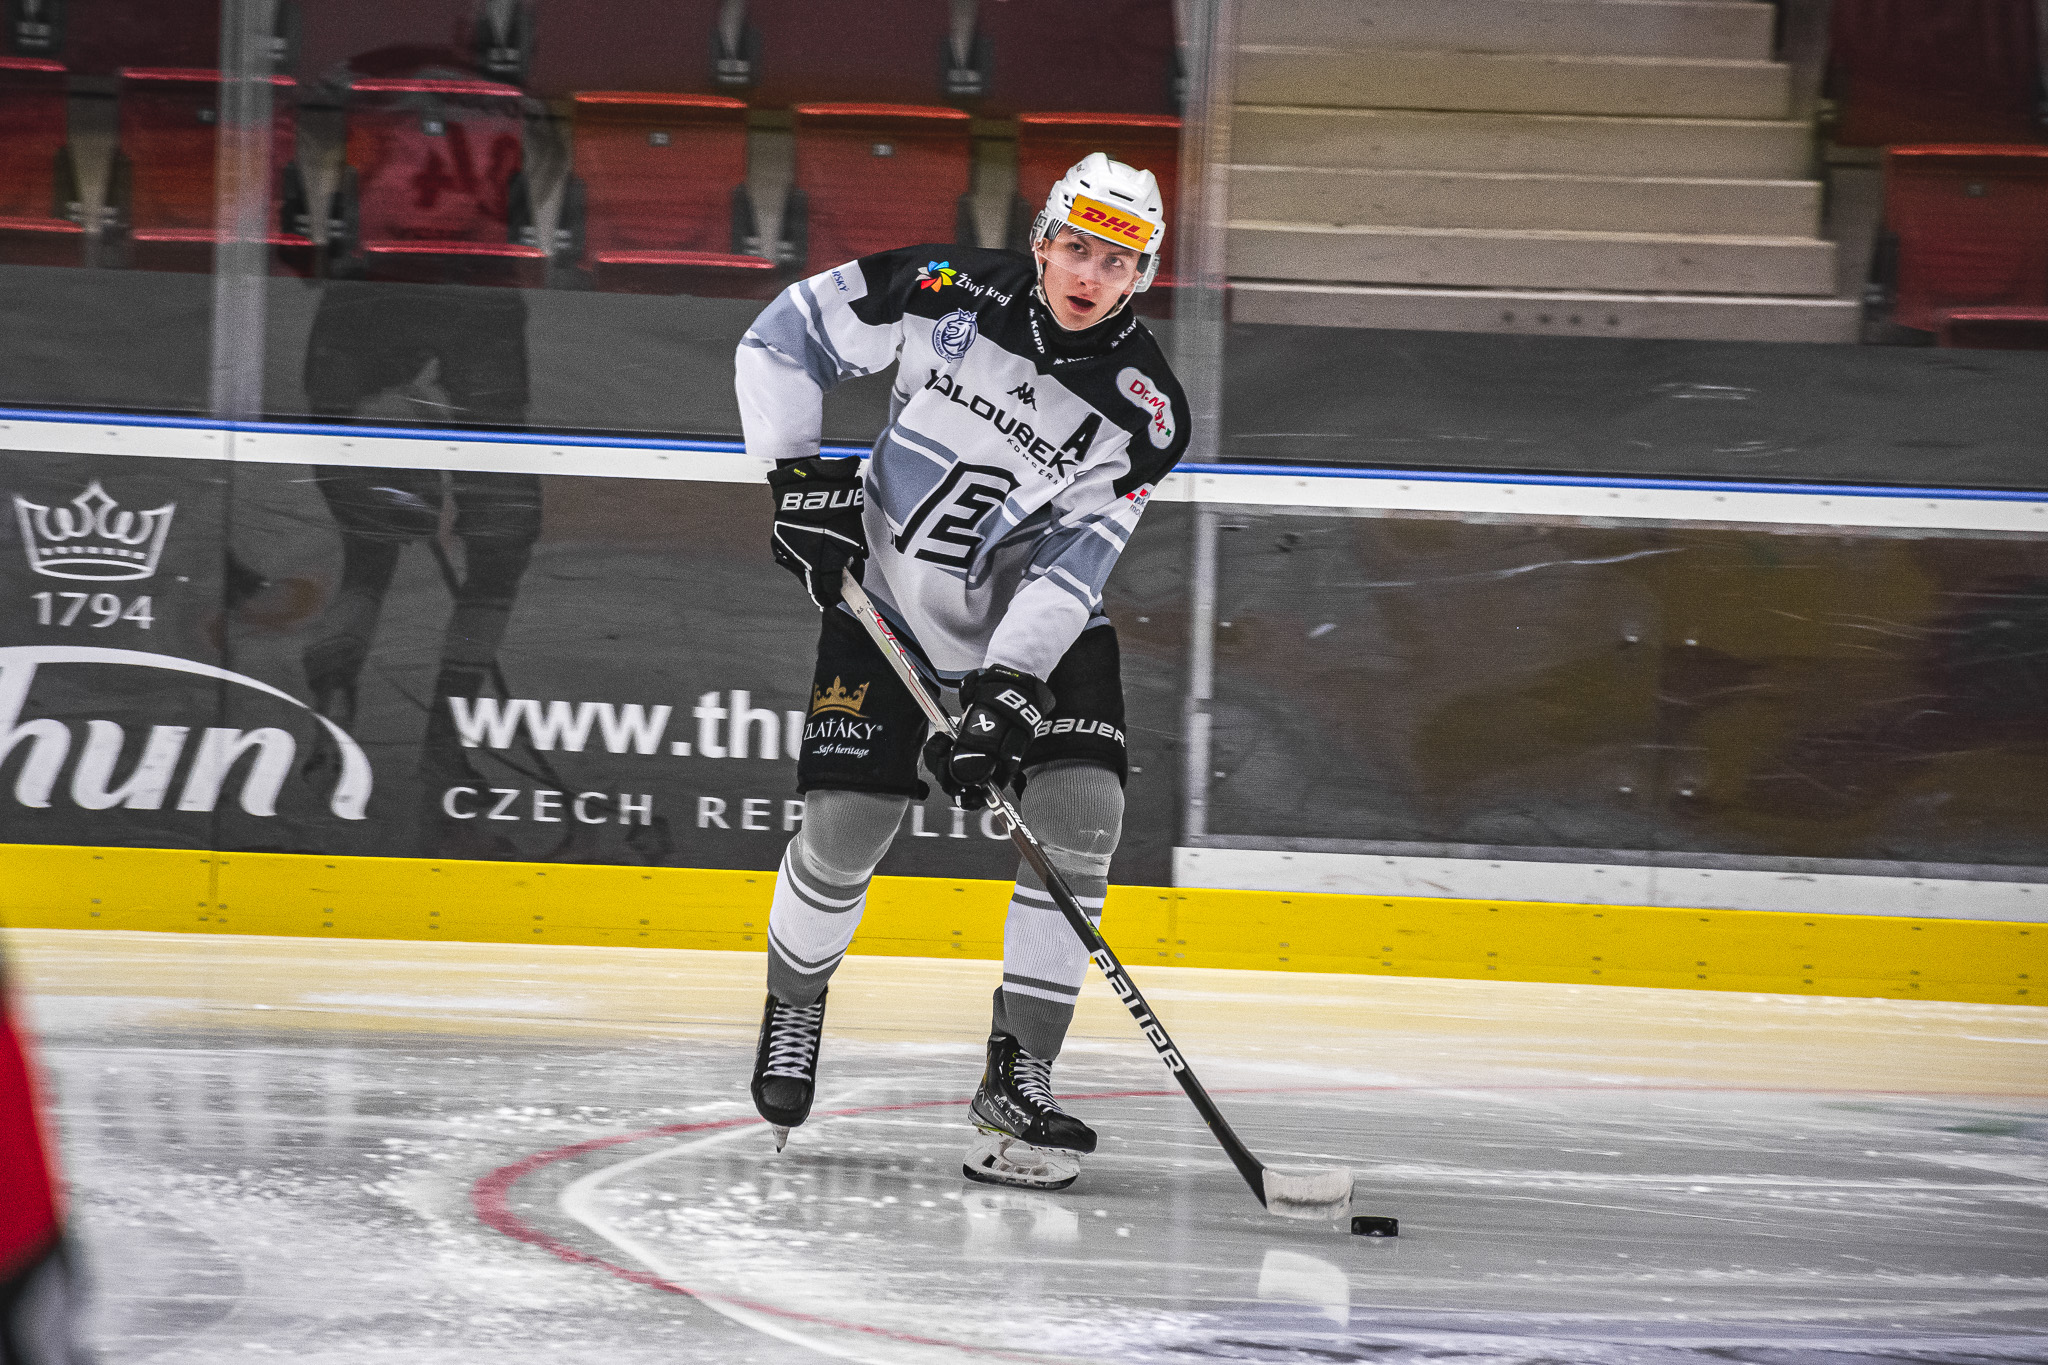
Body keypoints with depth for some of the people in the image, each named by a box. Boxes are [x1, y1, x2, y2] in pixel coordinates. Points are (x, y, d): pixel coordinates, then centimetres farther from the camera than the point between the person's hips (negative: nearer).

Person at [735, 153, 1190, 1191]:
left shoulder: (1142, 408, -17)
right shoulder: (944, 294, -16)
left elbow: (1073, 564, -21)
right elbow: (783, 339, -6)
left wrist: (1007, 690, -30)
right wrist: (798, 476, -15)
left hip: (1036, 622, 1)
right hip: (886, 596, -1)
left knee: (1080, 811, -17)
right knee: (844, 826, -8)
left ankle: (1017, 1074, -10)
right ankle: (793, 1005, 23)